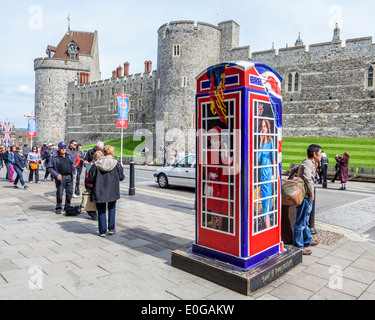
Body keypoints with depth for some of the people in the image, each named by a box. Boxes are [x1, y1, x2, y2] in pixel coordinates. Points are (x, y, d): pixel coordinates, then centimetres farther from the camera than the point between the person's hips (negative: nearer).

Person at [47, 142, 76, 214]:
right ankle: (58, 208, 16)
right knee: (59, 193, 0)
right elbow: (49, 167, -6)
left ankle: (67, 207, 24)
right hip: (60, 178, -5)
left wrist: (73, 173, 12)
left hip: (69, 177, 5)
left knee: (69, 193, 9)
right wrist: (56, 175, -15)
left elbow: (72, 165, 22)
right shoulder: (54, 157, -6)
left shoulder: (69, 155, 11)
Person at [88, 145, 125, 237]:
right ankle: (111, 229, 19)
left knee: (101, 211, 11)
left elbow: (90, 178, -4)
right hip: (112, 191, 1)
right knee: (111, 209, 19)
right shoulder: (117, 164, -7)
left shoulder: (96, 164, -7)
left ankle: (102, 231, 15)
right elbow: (121, 177, 0)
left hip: (99, 191, 0)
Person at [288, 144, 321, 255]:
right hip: (305, 196, -10)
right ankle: (298, 246, 4)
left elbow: (293, 170, 28)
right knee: (301, 222, -3)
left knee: (305, 221, 22)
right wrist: (311, 194, -23)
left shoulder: (306, 163, 15)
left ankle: (308, 240, 37)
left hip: (305, 196, 10)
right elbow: (307, 178, -32)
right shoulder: (308, 163, -16)